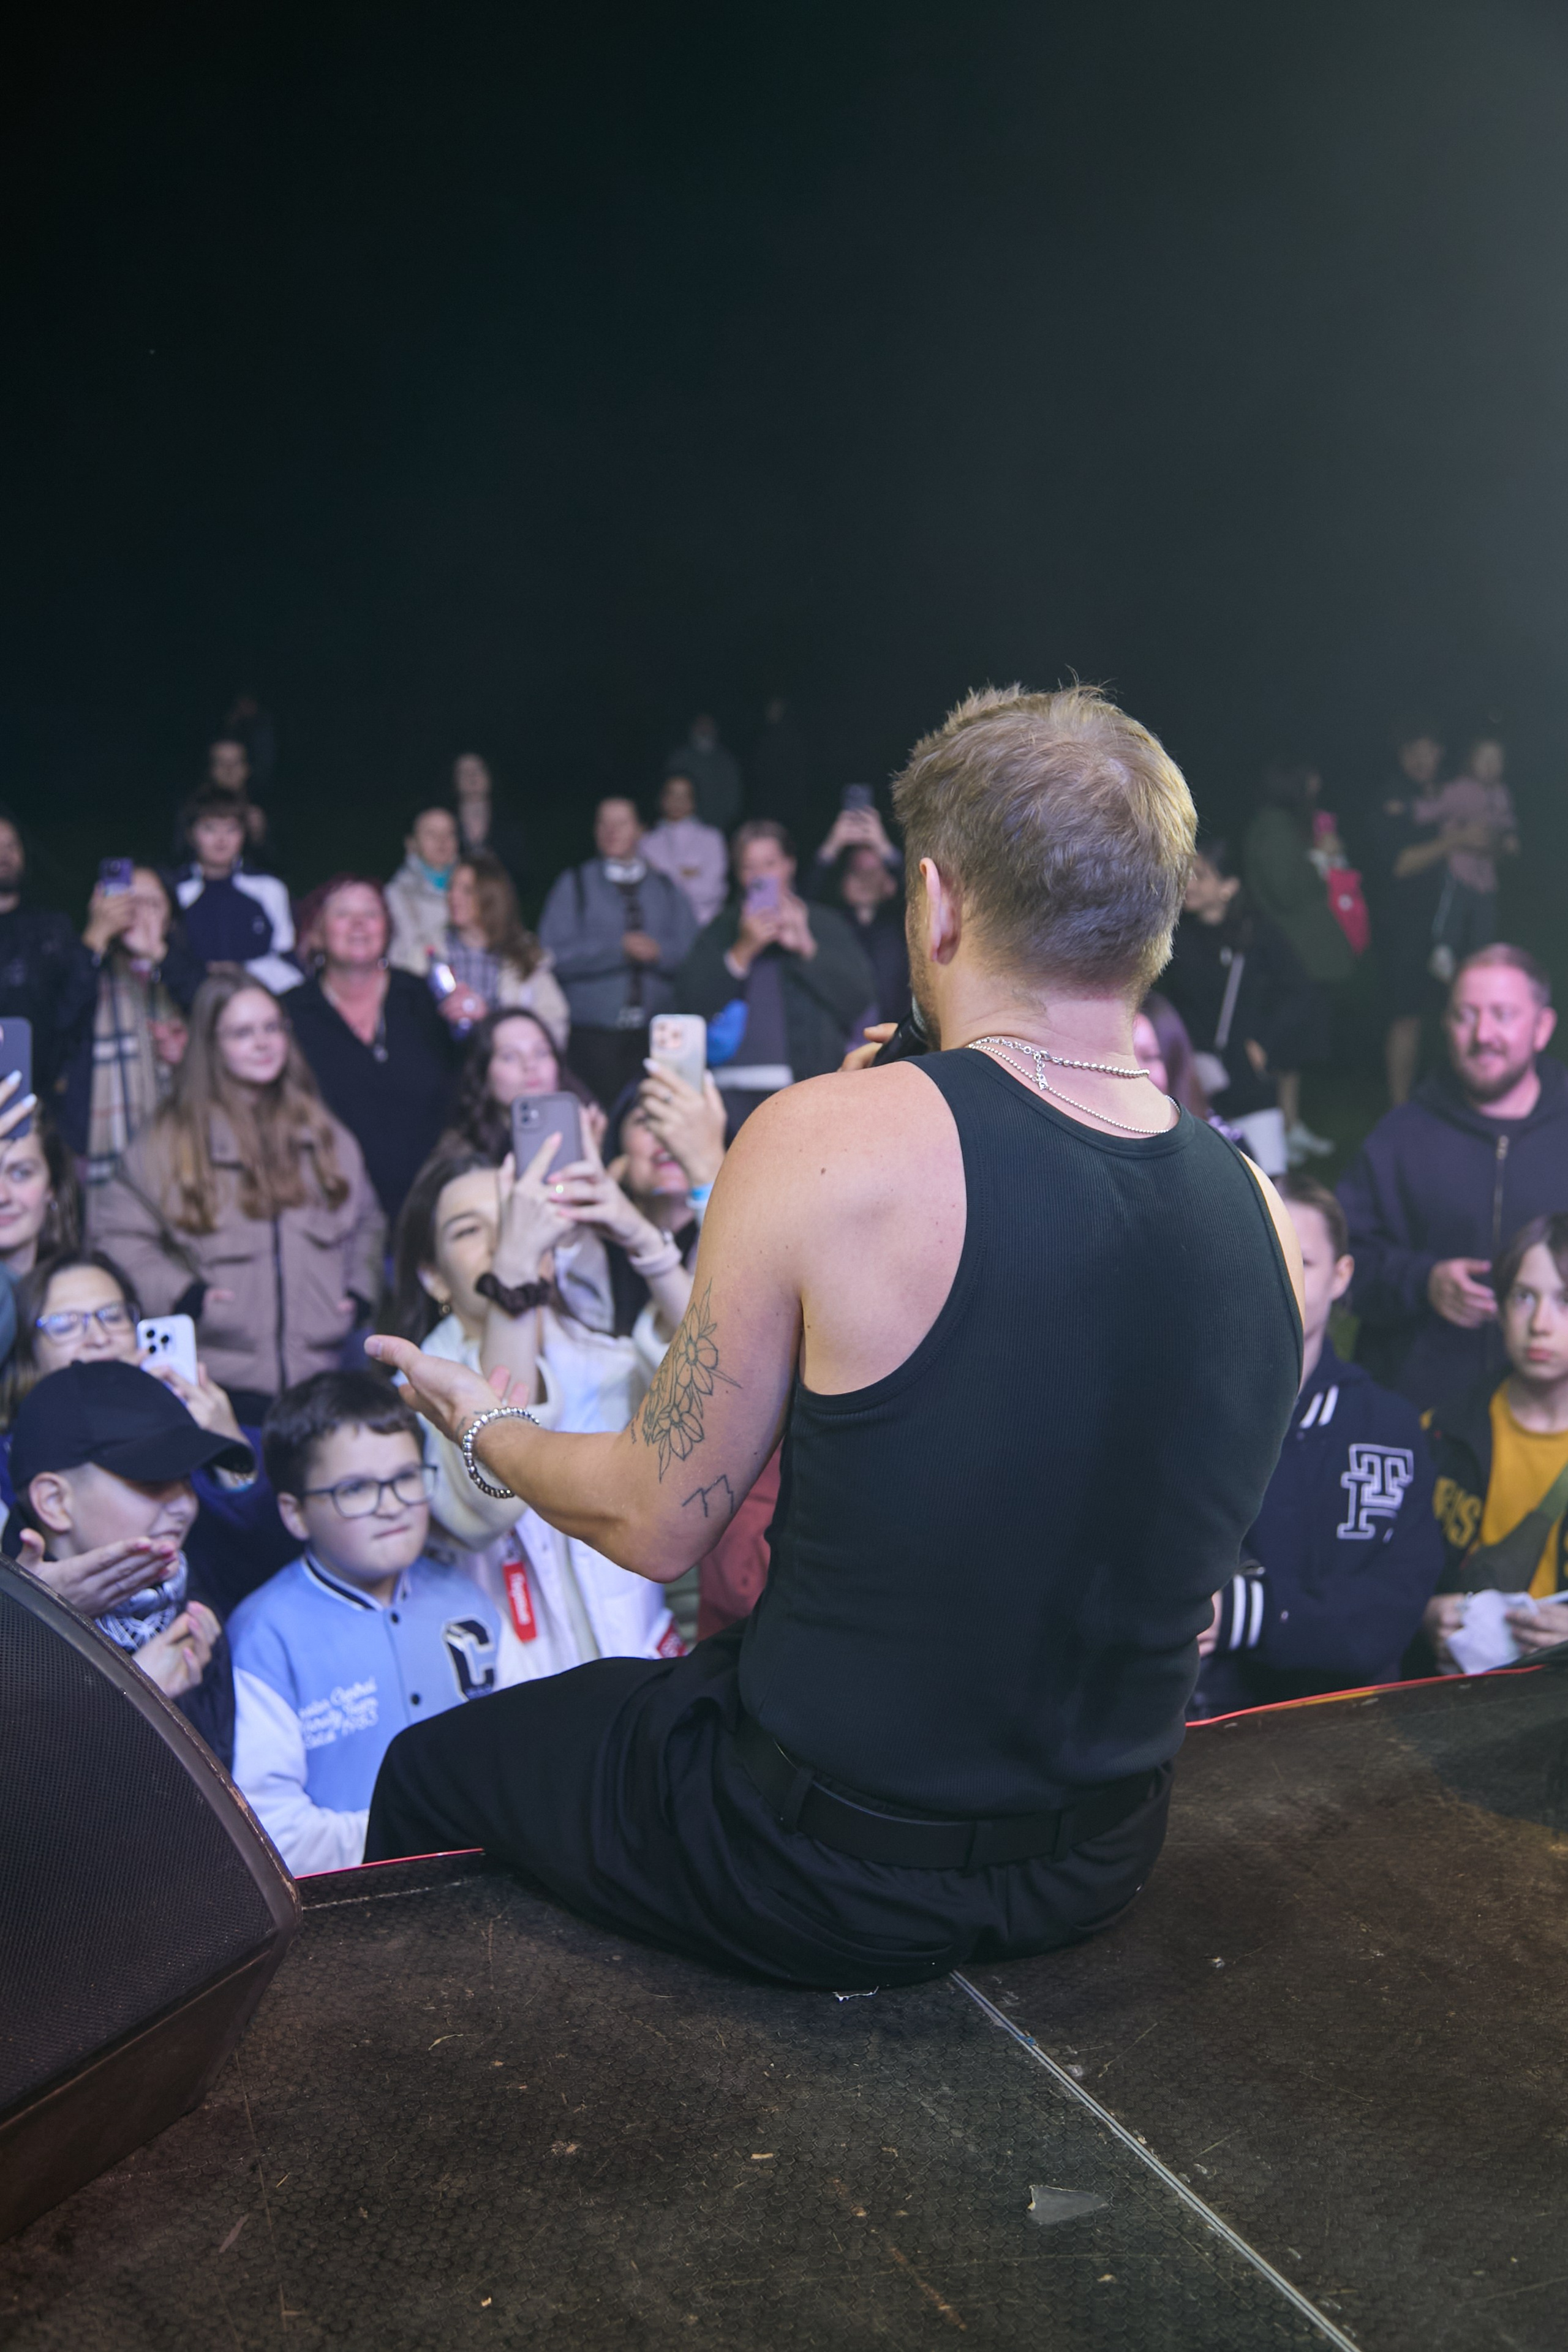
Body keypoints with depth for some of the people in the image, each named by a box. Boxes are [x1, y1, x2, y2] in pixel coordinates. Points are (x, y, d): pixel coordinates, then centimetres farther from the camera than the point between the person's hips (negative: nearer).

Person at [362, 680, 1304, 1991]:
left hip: (829, 1883, -6)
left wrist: (485, 1427, 8)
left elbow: (655, 1525, -13)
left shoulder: (832, 1142, -24)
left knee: (428, 1772, 21)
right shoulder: (1263, 1220, -9)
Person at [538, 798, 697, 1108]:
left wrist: (658, 951, -12)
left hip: (655, 1036, 2)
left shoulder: (666, 890, 16)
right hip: (593, 1039, -2)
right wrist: (619, 948, -10)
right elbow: (555, 954, -4)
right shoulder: (574, 885, 8)